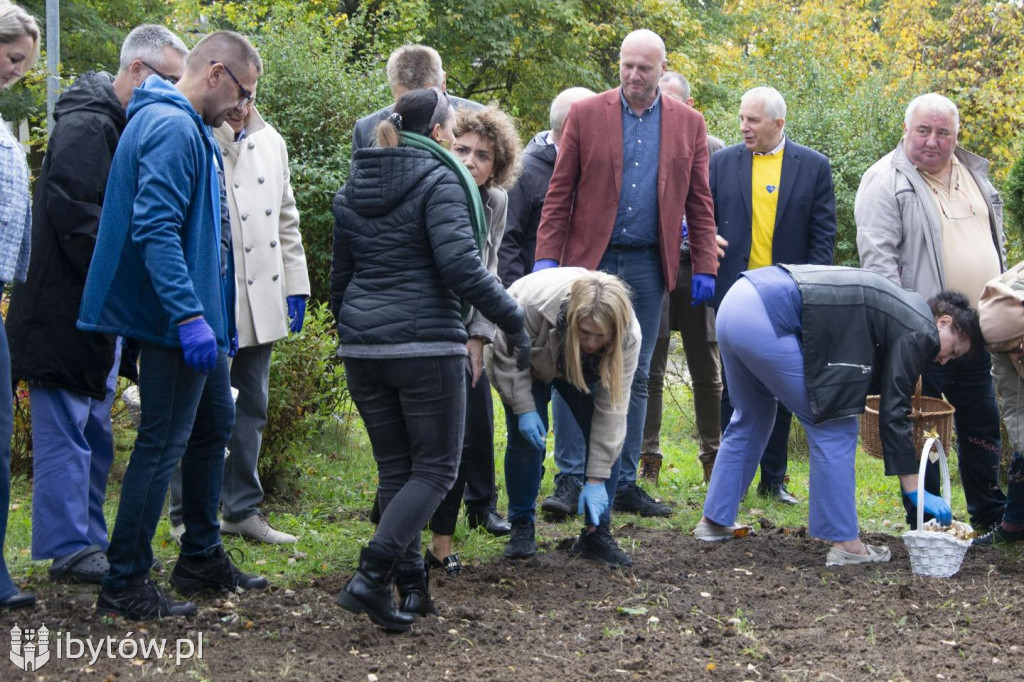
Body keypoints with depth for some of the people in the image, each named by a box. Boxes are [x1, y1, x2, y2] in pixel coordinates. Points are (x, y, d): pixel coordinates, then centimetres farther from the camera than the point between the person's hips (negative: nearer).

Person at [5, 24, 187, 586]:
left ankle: (89, 538, 22)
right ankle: (68, 548, 0)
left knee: (95, 432, 14)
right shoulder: (86, 126, -15)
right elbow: (73, 211, -23)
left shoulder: (125, 129, 17)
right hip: (68, 308, -10)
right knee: (67, 432, -5)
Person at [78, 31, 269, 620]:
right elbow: (156, 229, -27)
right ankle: (125, 583, 0)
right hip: (178, 321, -11)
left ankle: (203, 557, 32)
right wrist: (189, 315, -31)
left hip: (199, 319, 11)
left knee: (215, 423, 20)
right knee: (163, 442, -6)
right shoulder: (171, 129, -18)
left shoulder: (191, 129, 15)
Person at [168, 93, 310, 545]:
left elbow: (286, 219, 20)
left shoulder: (271, 142, 14)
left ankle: (242, 509, 23)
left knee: (251, 408, 13)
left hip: (261, 300, 7)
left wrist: (295, 285, 15)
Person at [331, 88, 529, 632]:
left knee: (394, 468, 13)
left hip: (361, 344, 7)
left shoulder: (353, 188, 15)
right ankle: (371, 576, -16)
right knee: (435, 468, 0)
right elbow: (461, 266, -19)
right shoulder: (440, 182, -7)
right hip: (425, 343, -7)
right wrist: (513, 320, -12)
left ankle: (411, 585, 11)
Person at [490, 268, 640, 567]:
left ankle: (597, 532, -3)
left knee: (609, 437, -13)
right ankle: (521, 527, 2)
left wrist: (596, 480, -34)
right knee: (526, 435, -15)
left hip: (585, 369, 2)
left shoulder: (628, 334, -37)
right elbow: (507, 354, -24)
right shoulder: (534, 303, -45)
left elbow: (611, 408, -34)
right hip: (527, 362, -2)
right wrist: (524, 408, -30)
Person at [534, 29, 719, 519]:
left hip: (648, 267, 2)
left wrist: (705, 267, 2)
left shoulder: (688, 124, 7)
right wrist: (546, 257, -7)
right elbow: (559, 193, 1)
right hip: (590, 260, -2)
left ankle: (624, 483, 13)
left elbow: (699, 203, 9)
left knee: (634, 377, 6)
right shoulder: (586, 115, 2)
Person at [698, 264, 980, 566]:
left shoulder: (901, 306, 24)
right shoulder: (919, 331, -1)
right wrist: (915, 491, 3)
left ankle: (715, 521, 35)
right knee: (834, 427, 1)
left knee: (752, 417, 27)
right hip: (767, 318, -10)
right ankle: (844, 543, 3)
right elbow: (893, 413, -2)